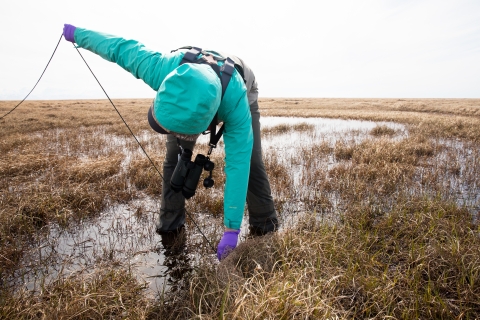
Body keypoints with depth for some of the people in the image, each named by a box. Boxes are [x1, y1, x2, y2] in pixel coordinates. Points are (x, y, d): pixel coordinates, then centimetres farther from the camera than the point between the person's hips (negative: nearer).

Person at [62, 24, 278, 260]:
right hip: (188, 99, 3)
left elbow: (237, 166, -47)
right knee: (175, 158, -6)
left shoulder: (237, 102, -48)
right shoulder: (162, 68, -41)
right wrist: (76, 33, -2)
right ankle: (170, 221, 8)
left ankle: (264, 223, 3)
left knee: (247, 161, -14)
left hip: (241, 95, -2)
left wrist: (232, 230, -44)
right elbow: (121, 47, -21)